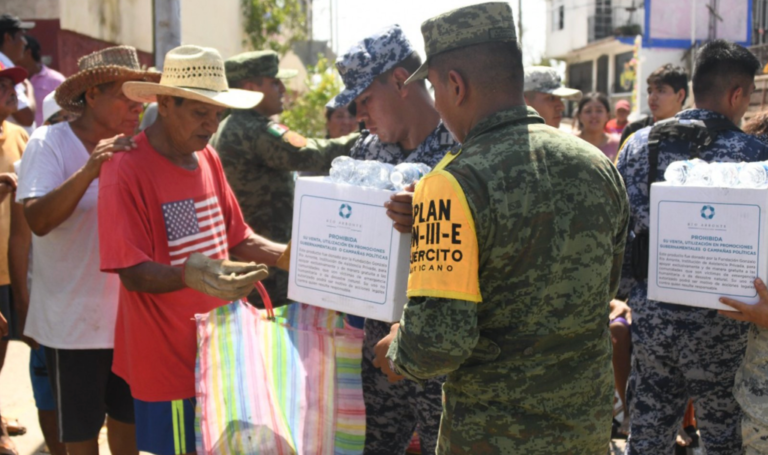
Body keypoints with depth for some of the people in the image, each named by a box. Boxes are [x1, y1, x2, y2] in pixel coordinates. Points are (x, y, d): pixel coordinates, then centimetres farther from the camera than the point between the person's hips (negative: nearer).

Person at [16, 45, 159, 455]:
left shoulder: (129, 149, 3)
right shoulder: (49, 144, -11)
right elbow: (37, 220, -26)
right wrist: (89, 170, -35)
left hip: (129, 316, 5)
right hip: (75, 324, -5)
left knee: (128, 418, 18)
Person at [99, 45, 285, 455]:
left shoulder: (207, 158, 8)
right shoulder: (128, 169, -16)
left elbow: (237, 240, 13)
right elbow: (132, 271, -19)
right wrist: (188, 275, -37)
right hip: (167, 362, -7)